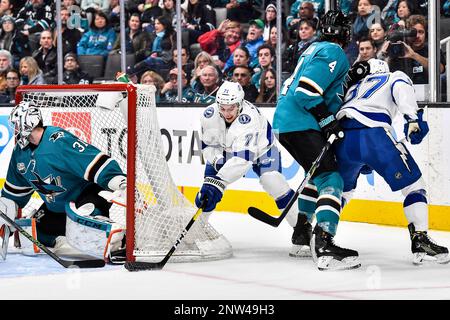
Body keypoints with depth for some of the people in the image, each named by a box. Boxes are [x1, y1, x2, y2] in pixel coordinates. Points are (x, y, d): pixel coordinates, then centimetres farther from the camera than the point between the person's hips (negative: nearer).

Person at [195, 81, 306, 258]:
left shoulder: (249, 117, -42)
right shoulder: (209, 115, -26)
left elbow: (243, 158, -50)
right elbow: (207, 144, -7)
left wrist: (220, 180, -58)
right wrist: (216, 162, -25)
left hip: (260, 147, -4)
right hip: (225, 149, 4)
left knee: (274, 183, -22)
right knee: (208, 188, -10)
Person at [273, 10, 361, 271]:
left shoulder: (315, 48, 20)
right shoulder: (335, 54, -10)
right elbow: (307, 90, -21)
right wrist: (328, 121, -17)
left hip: (284, 121, 10)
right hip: (300, 125, -10)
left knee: (319, 173, 29)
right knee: (331, 179, -19)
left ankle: (301, 230, 36)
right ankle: (324, 245, -35)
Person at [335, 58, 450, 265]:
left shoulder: (356, 87, 39)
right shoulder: (396, 77, 25)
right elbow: (402, 91, 0)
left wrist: (362, 162, 38)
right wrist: (413, 118, -15)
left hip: (343, 137, 5)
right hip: (373, 134, -5)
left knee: (342, 189, 28)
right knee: (413, 184, 3)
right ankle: (420, 239, -11)